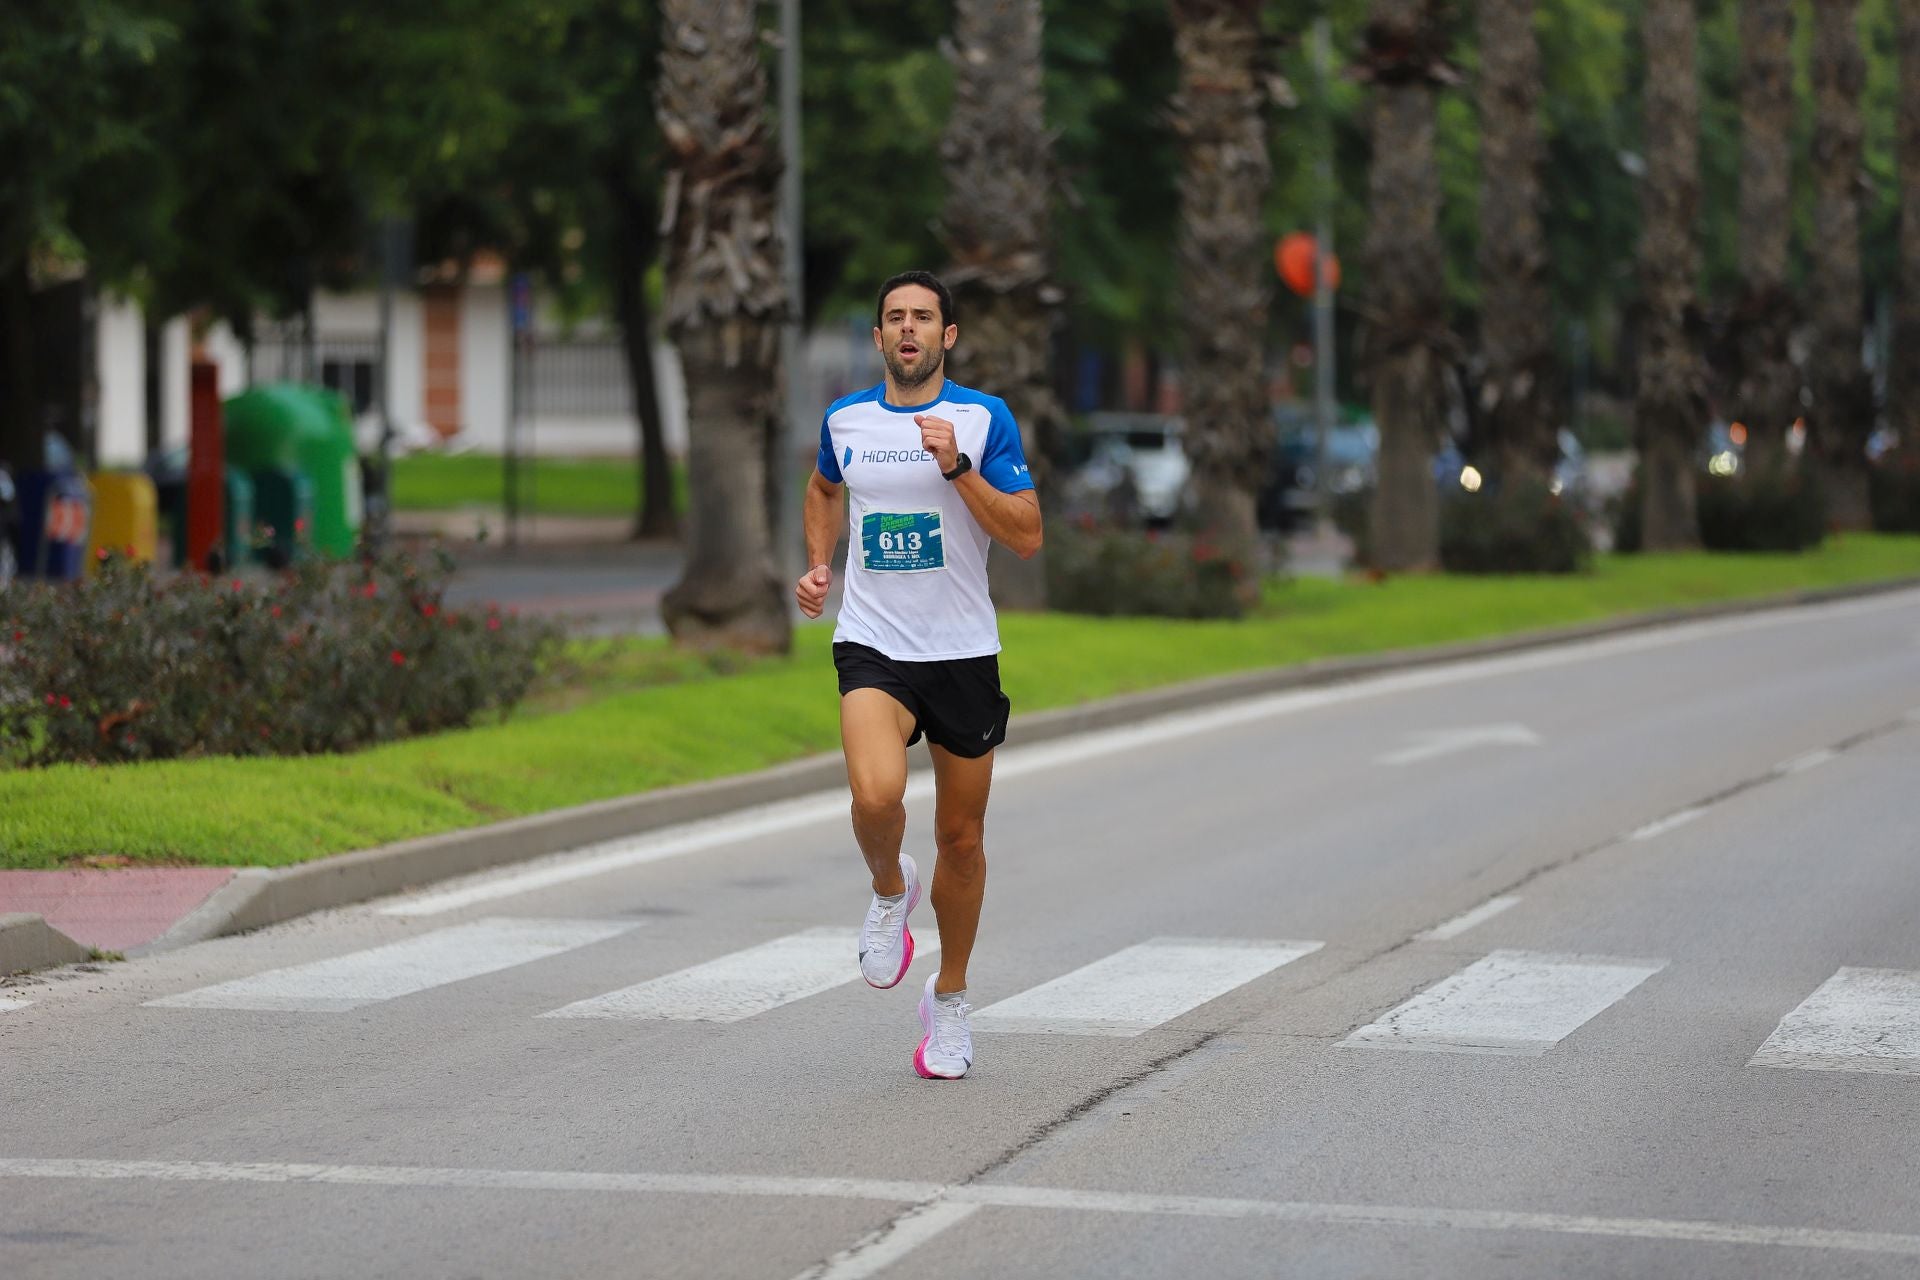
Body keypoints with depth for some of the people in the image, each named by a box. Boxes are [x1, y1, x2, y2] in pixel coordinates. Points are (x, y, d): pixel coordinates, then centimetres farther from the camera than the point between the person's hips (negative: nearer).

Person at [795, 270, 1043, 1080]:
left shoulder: (984, 419, -3)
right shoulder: (845, 420, 5)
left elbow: (1027, 537, -9)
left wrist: (956, 465, -19)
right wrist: (819, 563, 13)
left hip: (963, 650, 0)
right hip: (872, 646, 0)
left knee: (960, 838, 8)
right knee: (876, 795, -27)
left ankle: (950, 1000, 28)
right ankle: (889, 889, 7)